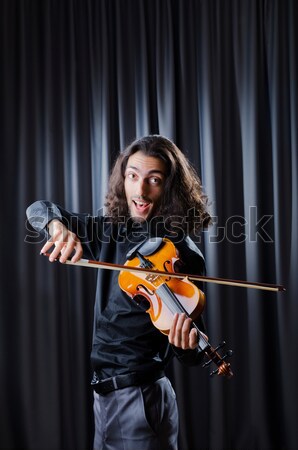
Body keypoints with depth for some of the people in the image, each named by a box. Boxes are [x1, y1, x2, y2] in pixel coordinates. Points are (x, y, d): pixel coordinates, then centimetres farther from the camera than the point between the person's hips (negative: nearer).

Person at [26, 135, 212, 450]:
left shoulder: (181, 254, -14)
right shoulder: (109, 231, 3)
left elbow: (192, 355, -13)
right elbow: (37, 209, 6)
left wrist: (186, 346, -38)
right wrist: (57, 224, -17)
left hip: (142, 399, -6)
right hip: (103, 392, 6)